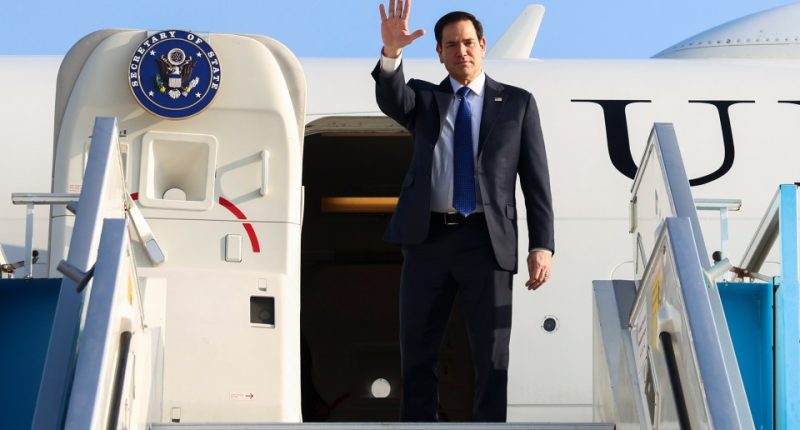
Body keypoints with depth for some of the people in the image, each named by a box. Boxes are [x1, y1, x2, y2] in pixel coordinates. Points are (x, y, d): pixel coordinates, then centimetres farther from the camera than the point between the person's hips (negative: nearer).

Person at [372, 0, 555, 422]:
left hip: (487, 240, -2)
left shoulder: (517, 103, 9)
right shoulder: (424, 97, 12)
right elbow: (390, 98, -12)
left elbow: (536, 179, 5)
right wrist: (391, 51, -32)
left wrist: (542, 246, -5)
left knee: (492, 358, -2)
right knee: (417, 354, 6)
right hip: (426, 238, 2)